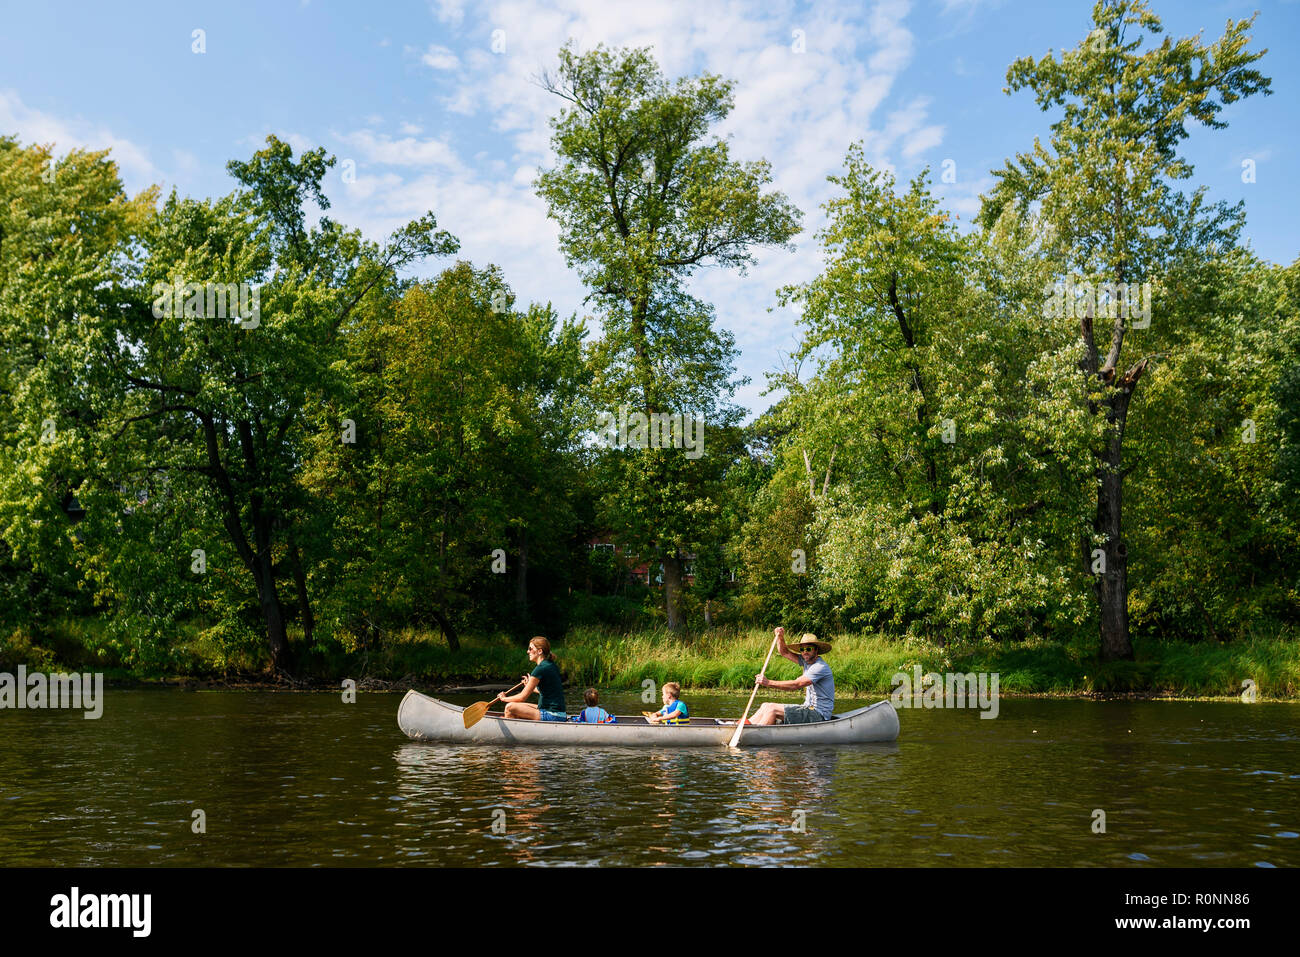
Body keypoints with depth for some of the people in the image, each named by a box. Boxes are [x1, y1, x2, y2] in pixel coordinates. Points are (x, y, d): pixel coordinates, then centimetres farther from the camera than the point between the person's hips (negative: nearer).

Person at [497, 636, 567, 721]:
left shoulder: (540, 669, -15)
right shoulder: (552, 666, 11)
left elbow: (523, 697, -12)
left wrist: (504, 698, 5)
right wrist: (530, 686, 33)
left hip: (552, 716, -10)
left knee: (510, 707, -10)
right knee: (518, 706, 21)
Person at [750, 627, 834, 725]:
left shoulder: (820, 667, -18)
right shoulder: (806, 661, 11)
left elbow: (795, 685, -25)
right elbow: (784, 652, 21)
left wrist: (769, 683, -28)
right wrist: (780, 637, 0)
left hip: (819, 714, -9)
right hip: (808, 708, 10)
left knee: (772, 709, -20)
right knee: (766, 706, 2)